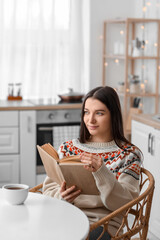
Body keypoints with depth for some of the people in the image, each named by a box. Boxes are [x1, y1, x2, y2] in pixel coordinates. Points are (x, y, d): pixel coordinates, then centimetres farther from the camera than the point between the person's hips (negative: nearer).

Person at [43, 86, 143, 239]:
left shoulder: (129, 154, 4)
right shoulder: (67, 148, 14)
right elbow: (49, 188, 9)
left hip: (102, 224, -3)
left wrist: (101, 173, -25)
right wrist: (61, 196, -15)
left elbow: (125, 202, -8)